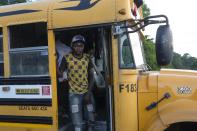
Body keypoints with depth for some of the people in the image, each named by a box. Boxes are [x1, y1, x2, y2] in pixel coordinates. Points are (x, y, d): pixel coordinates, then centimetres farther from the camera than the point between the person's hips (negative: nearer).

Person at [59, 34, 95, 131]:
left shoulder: (87, 58, 0)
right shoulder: (67, 58, -10)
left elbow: (91, 76, 3)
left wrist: (88, 93, -4)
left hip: (87, 93, 3)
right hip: (74, 94, -3)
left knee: (90, 120, 9)